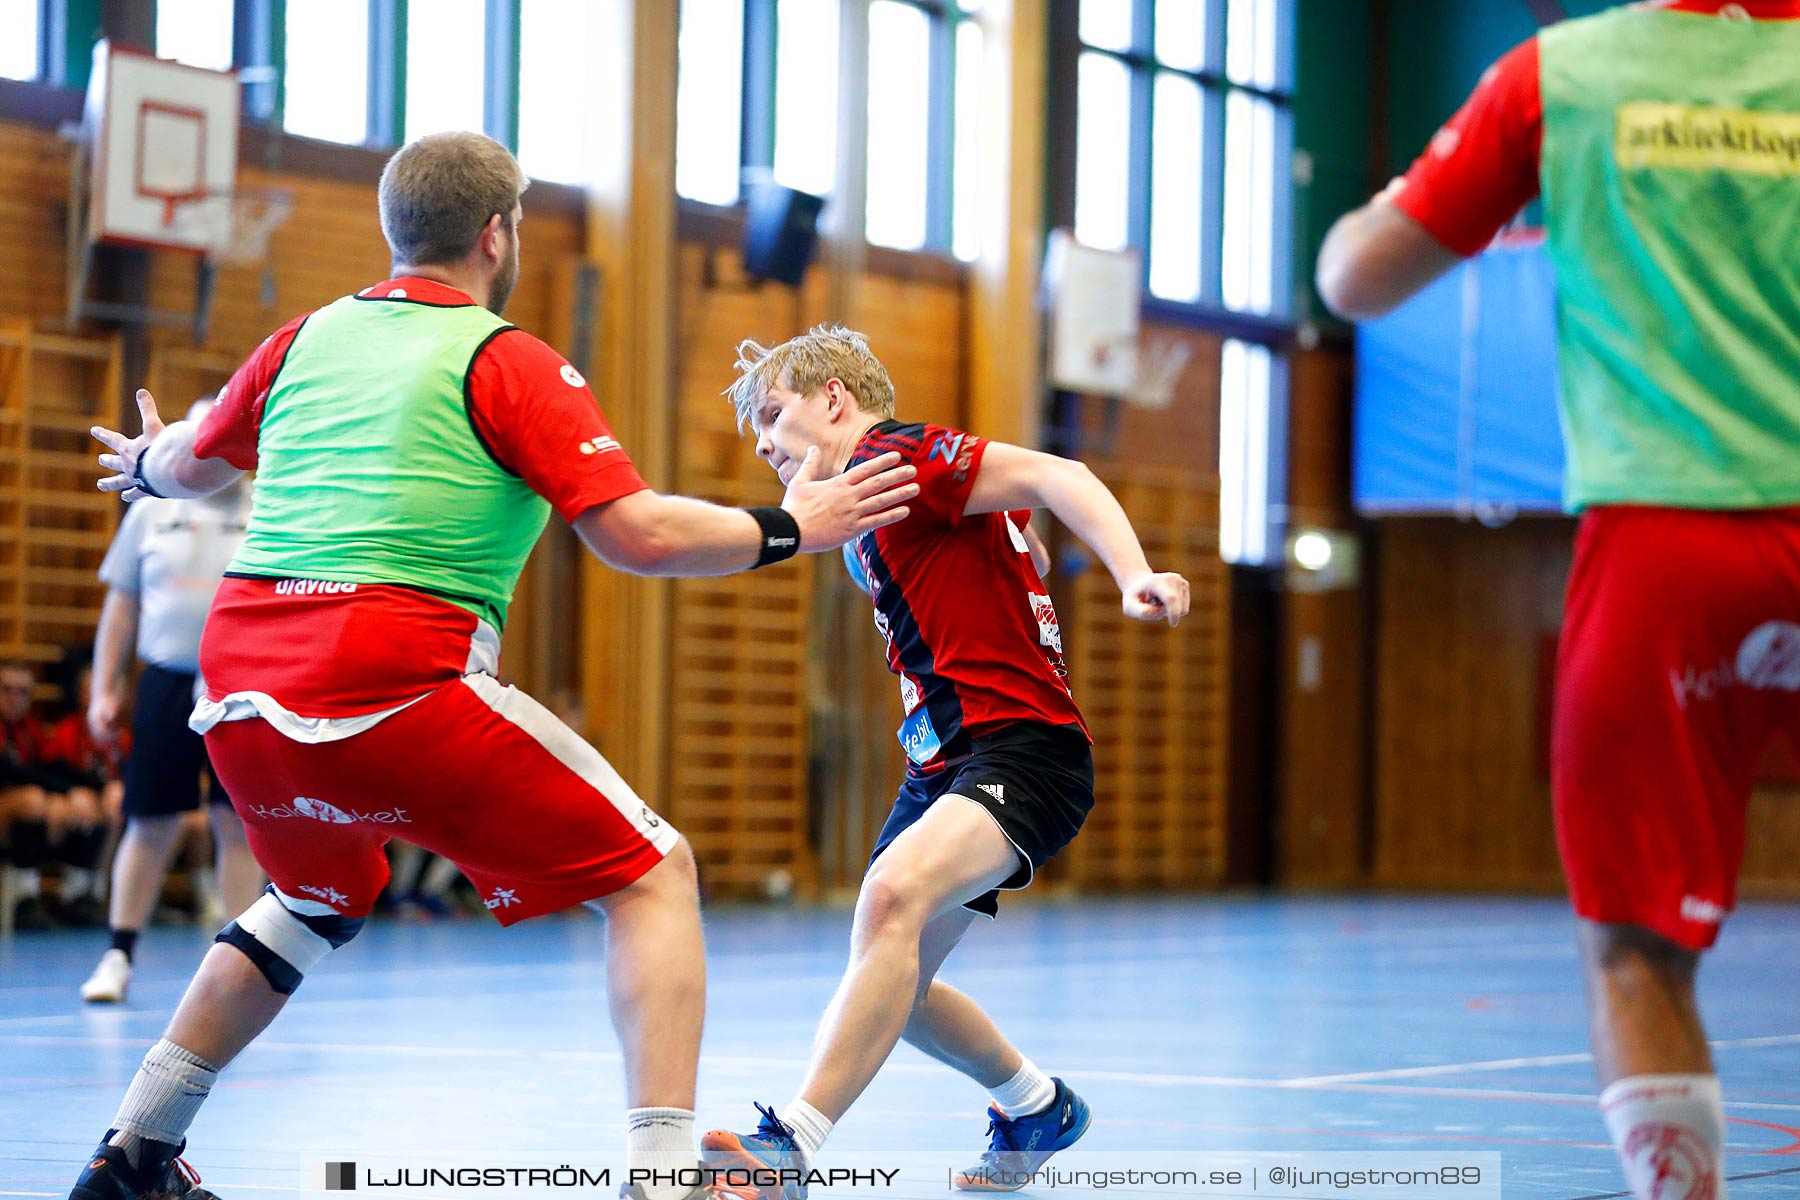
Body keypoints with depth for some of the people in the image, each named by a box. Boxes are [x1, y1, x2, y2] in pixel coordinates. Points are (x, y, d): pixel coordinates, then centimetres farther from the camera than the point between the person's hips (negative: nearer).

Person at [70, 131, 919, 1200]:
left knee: (320, 903, 34)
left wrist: (151, 469, 56)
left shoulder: (305, 339, 17)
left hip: (238, 682, 7)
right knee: (653, 876, 3)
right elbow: (640, 536, -9)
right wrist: (788, 529, 5)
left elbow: (190, 465, 34)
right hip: (397, 688, -7)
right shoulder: (508, 362, 0)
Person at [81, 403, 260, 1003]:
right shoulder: (151, 511, 9)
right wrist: (104, 690, 6)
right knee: (150, 824, 2)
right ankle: (118, 956, 10)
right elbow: (121, 605, 12)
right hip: (166, 683, 1)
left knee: (238, 822, -1)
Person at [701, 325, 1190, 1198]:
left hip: (1022, 748, -11)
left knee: (892, 897, -33)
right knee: (892, 988, 14)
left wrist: (1134, 576, -33)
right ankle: (1037, 1109, 39)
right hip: (944, 763, 11)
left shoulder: (895, 455, -7)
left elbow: (1051, 475, -20)